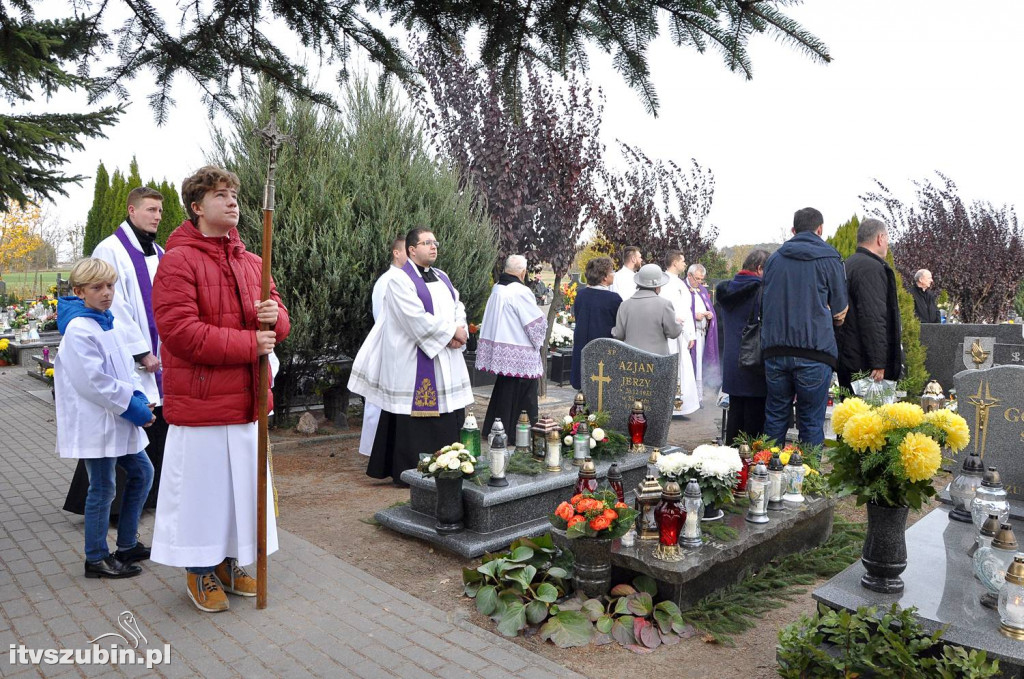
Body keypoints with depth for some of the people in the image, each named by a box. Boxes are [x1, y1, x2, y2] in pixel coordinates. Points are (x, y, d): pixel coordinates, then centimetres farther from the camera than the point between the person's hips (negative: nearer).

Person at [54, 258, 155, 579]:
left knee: (142, 473, 17)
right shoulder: (78, 329, -18)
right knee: (102, 489, 2)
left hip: (119, 419, 9)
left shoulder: (112, 324, 10)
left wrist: (138, 396, -2)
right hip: (95, 422, -9)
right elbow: (93, 381, -23)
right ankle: (96, 559, 19)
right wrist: (131, 405, -19)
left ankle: (127, 546, 30)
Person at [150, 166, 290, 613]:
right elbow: (180, 331, -19)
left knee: (244, 483, 16)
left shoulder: (251, 263, 11)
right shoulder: (178, 261, -10)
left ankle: (229, 562, 34)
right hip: (199, 400, -7)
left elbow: (278, 318, 13)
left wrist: (274, 317, -12)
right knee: (201, 485, 5)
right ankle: (199, 571, 26)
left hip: (247, 400, 7)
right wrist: (248, 343, -20)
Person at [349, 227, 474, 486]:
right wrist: (451, 332, -12)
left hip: (446, 361, 8)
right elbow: (418, 319, -18)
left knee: (450, 418, 8)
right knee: (417, 417, -4)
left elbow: (458, 308, 13)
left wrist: (459, 333, -7)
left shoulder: (442, 278, 16)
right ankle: (410, 472, 6)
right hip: (416, 362, -7)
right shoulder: (401, 280, -8)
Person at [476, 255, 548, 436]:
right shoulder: (521, 292, -18)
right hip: (521, 358, -8)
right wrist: (538, 341, 7)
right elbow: (537, 323, -13)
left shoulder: (497, 289, 6)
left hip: (501, 352, 8)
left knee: (502, 394, 18)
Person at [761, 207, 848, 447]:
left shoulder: (774, 258, 12)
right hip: (814, 351, -3)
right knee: (811, 422, 4)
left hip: (775, 350, 4)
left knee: (775, 417, 12)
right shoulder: (829, 258, 1)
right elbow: (839, 311, 4)